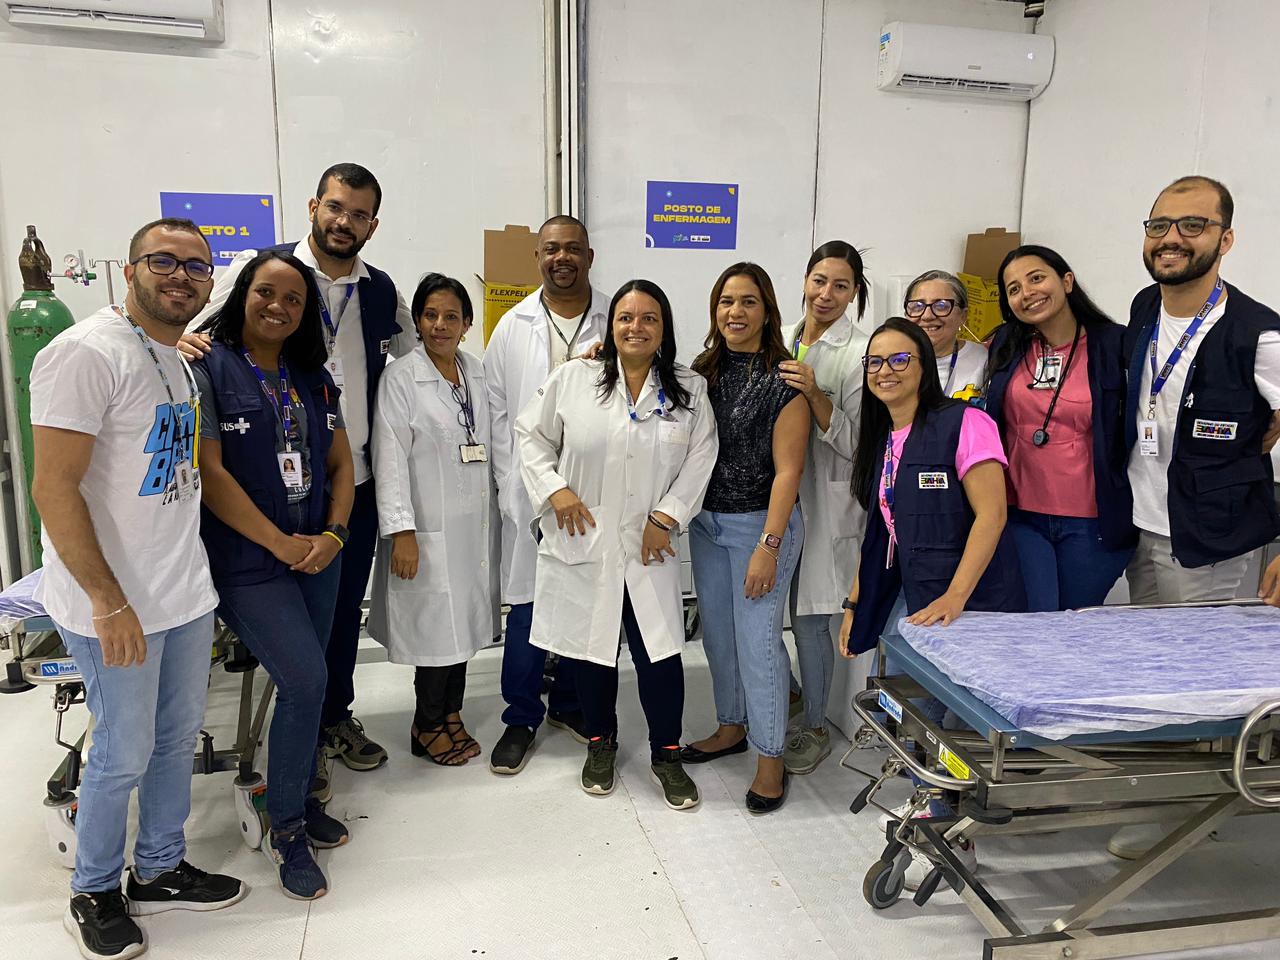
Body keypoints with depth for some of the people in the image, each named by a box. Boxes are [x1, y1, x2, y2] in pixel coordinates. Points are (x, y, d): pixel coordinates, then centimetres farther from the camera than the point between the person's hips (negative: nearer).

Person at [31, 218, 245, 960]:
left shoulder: (182, 360, 10)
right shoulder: (87, 354, -16)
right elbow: (54, 489, -20)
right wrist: (109, 602, -19)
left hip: (186, 592, 8)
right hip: (116, 605, -8)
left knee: (180, 737, 17)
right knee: (124, 755, 6)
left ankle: (160, 870, 37)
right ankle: (94, 893, 30)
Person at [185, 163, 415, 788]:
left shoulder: (383, 292, 6)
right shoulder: (256, 269, -5)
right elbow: (202, 339, -2)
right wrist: (185, 343, -24)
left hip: (357, 479, 4)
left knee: (345, 606, 16)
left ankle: (337, 717, 36)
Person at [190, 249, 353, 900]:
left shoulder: (314, 378, 10)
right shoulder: (207, 368, -8)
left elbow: (341, 464, 11)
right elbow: (210, 474, -14)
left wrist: (331, 536, -5)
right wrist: (283, 545, -13)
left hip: (319, 553, 6)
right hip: (246, 560, -6)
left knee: (305, 681, 11)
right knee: (305, 680, -12)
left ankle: (299, 799, 33)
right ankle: (285, 830, 8)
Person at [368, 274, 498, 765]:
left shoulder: (476, 371, 9)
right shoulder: (401, 377, -8)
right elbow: (390, 458, -13)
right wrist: (400, 530, -18)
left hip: (476, 522, 6)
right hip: (431, 527, -6)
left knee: (465, 619, 13)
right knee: (438, 626, 1)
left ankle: (450, 714, 29)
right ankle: (428, 726, 21)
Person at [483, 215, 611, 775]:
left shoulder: (616, 322, 2)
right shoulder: (513, 327, 4)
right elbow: (497, 413, 4)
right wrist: (507, 486, -1)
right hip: (531, 491, 0)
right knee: (527, 606, 5)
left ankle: (569, 703, 32)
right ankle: (521, 718, 22)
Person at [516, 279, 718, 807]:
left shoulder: (689, 389, 2)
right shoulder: (572, 379, -1)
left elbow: (701, 456, -1)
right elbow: (532, 436, 6)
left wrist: (665, 517, -8)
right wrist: (554, 489, -7)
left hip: (649, 547, 0)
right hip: (582, 541, 0)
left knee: (660, 651, 1)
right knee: (590, 646, 12)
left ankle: (666, 753, 22)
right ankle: (600, 742, 34)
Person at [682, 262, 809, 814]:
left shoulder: (782, 380, -13)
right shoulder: (704, 371, 5)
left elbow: (787, 471, -15)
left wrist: (768, 547, -19)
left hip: (759, 524, -6)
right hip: (706, 521, 6)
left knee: (758, 640, -1)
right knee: (717, 632, 16)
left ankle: (770, 757, 15)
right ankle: (732, 727, 36)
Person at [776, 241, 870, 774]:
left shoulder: (860, 352, -10)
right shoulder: (782, 339, 8)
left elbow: (856, 443, -15)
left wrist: (815, 395, -26)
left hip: (825, 502, -6)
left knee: (808, 619, 2)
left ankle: (815, 729, 23)